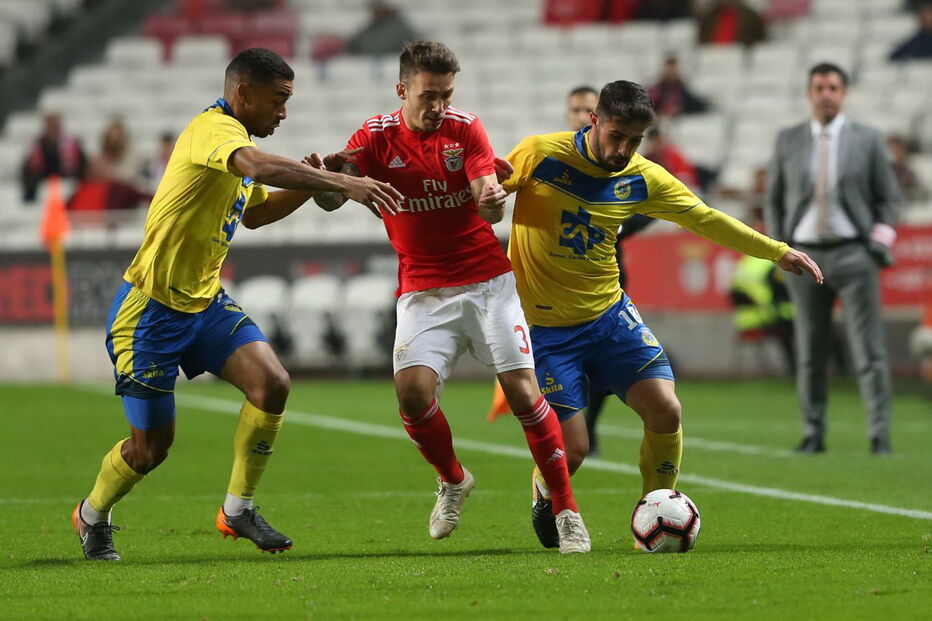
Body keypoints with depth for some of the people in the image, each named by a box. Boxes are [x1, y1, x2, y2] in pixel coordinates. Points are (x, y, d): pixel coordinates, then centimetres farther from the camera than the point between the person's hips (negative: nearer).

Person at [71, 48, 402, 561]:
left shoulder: (231, 137, 12)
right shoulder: (215, 129, -19)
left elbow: (254, 213, 28)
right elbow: (260, 166, -42)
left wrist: (310, 187, 10)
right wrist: (343, 184, -47)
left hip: (205, 303, 9)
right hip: (151, 309, -9)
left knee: (272, 384, -13)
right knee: (151, 447, 1)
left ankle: (238, 510, 1)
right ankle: (92, 515, 30)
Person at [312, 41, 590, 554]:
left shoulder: (466, 129, -4)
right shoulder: (377, 137, -4)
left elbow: (489, 206, -13)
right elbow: (332, 200, -15)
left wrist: (493, 197, -37)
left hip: (487, 280, 0)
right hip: (423, 289, 0)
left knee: (522, 390, -11)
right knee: (412, 390, -18)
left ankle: (566, 511, 0)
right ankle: (453, 481, 11)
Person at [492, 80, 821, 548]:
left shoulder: (642, 179, -1)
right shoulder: (539, 155, -13)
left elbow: (705, 220, 10)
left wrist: (777, 251, 11)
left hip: (609, 316, 4)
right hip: (545, 328, -4)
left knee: (665, 410, -13)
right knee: (571, 450, -9)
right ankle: (545, 496, 29)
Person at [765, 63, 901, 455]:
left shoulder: (867, 140, 4)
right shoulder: (788, 141, 8)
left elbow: (888, 197, 9)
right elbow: (774, 198, 14)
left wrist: (879, 240, -4)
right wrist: (778, 249, 5)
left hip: (853, 253, -2)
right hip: (805, 255, 2)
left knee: (869, 349, -6)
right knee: (809, 352, 3)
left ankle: (880, 434, -5)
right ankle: (813, 433, 9)